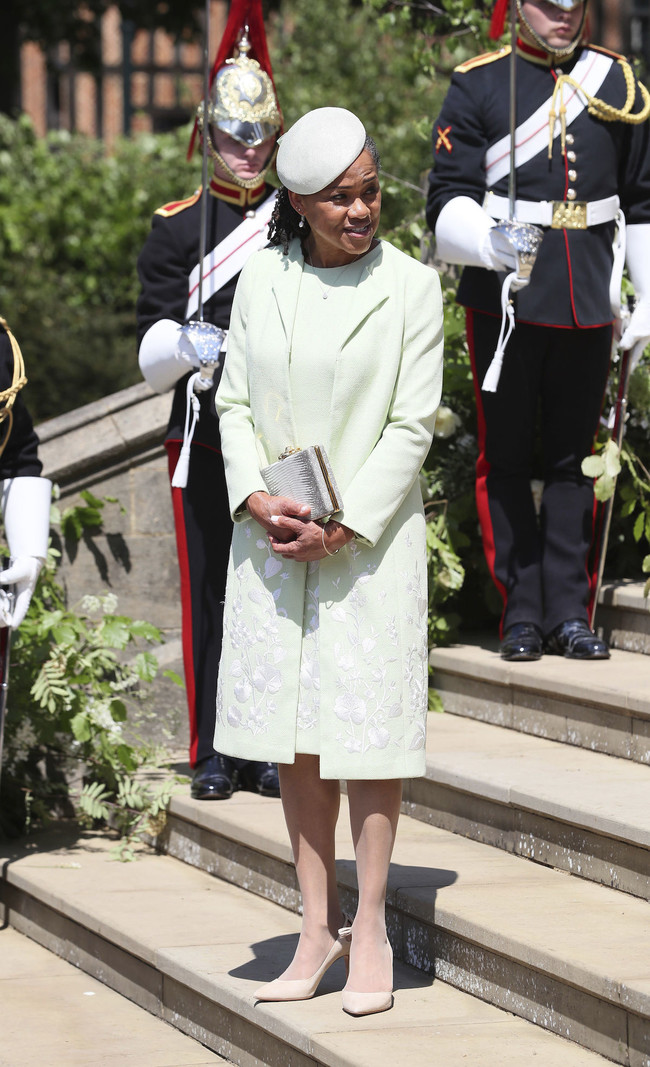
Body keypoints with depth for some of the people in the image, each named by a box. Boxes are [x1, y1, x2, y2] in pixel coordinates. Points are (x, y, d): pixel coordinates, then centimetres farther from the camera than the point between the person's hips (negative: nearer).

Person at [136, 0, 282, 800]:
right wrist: (189, 344, -22)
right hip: (206, 440, -1)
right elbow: (152, 348, 0)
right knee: (209, 593, 1)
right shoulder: (176, 228, 5)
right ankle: (214, 755, 8)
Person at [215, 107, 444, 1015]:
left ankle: (371, 932, 9)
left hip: (370, 540, -3)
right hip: (272, 538, 3)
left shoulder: (411, 287, -4)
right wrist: (257, 497, -9)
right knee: (294, 736, 7)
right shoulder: (261, 281, 5)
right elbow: (234, 401, 7)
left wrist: (344, 527, -14)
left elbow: (411, 426, -7)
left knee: (368, 732, -1)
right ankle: (319, 925, 16)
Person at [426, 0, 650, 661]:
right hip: (505, 301, -3)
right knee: (505, 458, 2)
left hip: (588, 303, 3)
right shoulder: (476, 86, 0)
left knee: (574, 458, 7)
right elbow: (448, 201, -6)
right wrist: (490, 244, -27)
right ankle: (521, 613, 8)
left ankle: (568, 612, 12)